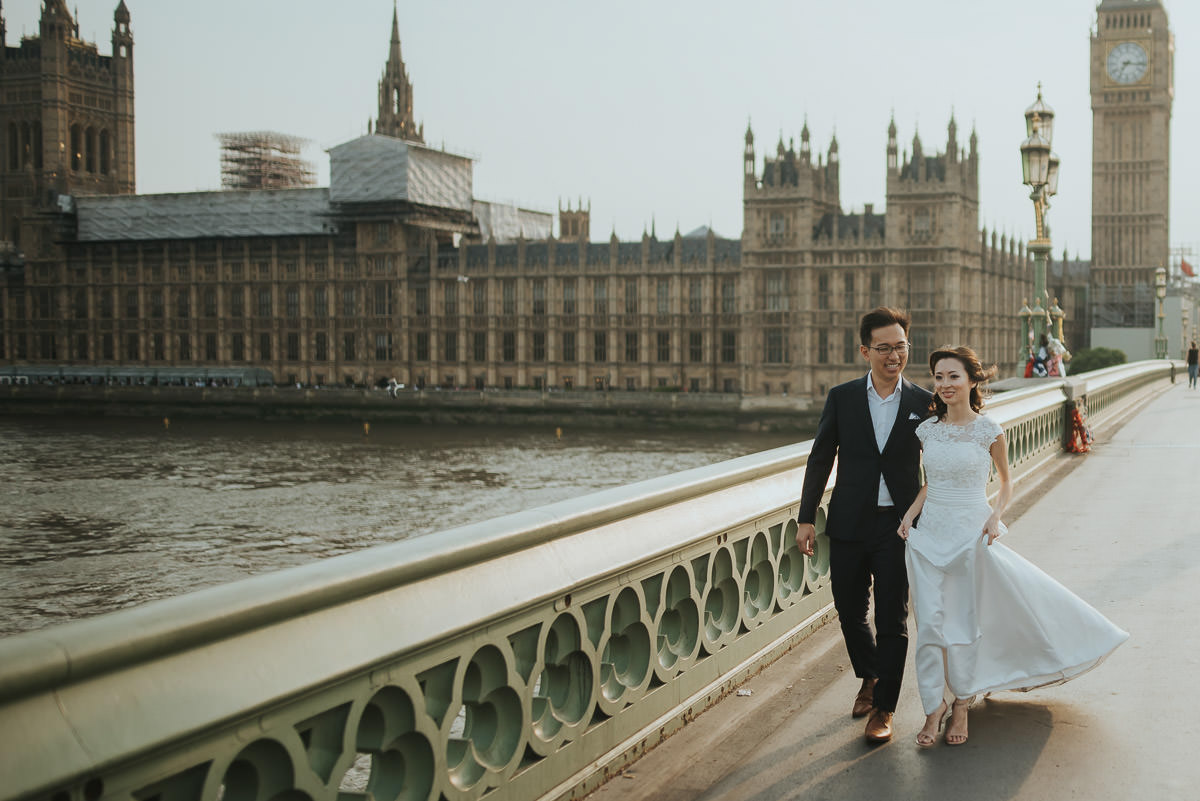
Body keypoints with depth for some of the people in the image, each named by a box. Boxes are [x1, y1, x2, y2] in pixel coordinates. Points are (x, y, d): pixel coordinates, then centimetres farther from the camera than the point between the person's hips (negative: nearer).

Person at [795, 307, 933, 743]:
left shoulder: (923, 404, 0)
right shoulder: (842, 397, 1)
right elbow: (820, 460, 4)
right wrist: (806, 518, 0)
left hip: (898, 527, -1)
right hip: (849, 525, 2)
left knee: (892, 619, 0)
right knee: (850, 612, 12)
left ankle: (884, 708, 13)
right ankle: (870, 677, 39)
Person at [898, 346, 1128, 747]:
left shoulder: (989, 431, -6)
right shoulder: (927, 430, 3)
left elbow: (1006, 482, 7)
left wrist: (996, 515, -10)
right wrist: (910, 513, 1)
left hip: (970, 535, -2)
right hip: (928, 534, 3)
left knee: (965, 622, 7)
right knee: (929, 622, 0)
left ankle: (962, 702, 25)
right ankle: (934, 706, 13)